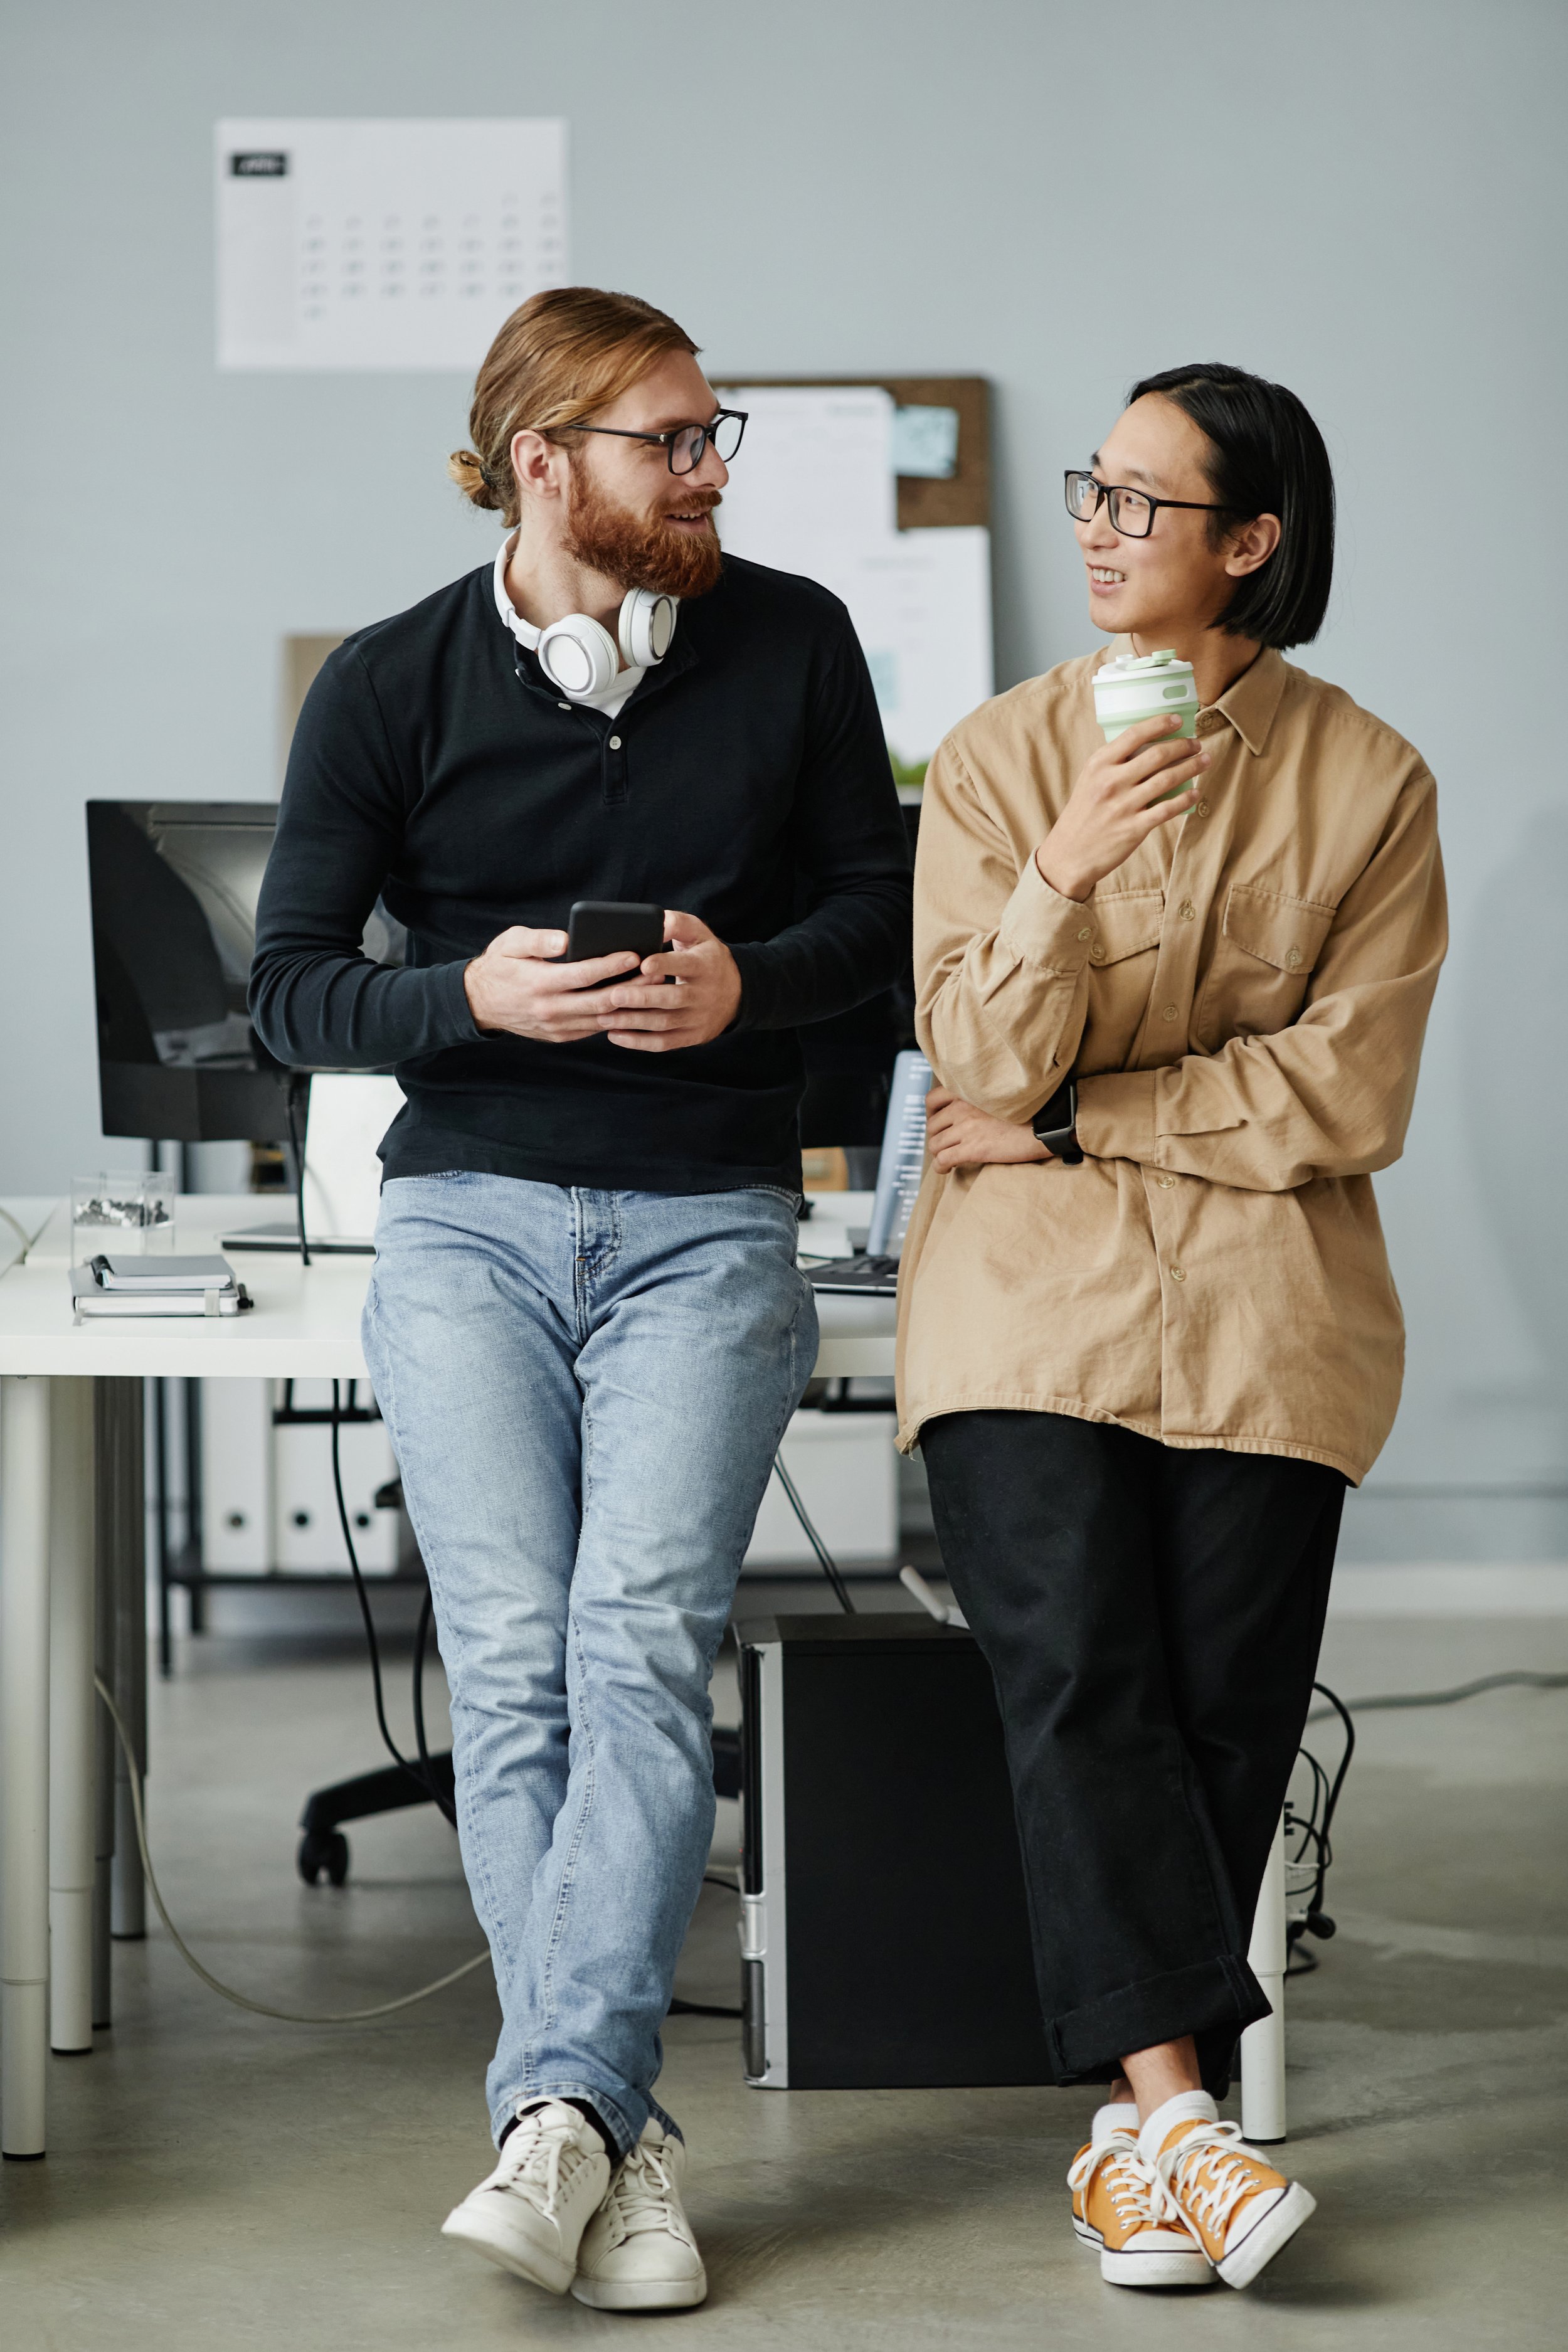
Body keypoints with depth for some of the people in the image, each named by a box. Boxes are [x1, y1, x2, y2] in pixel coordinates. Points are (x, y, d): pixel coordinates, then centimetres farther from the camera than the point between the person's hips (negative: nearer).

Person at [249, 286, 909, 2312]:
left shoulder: (792, 642, 6)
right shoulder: (391, 683, 2)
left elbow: (874, 903, 11)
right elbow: (290, 986, 4)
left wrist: (748, 983, -10)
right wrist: (475, 996, -16)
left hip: (705, 1229, 0)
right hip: (469, 1222, 0)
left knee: (640, 1643, -19)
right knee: (509, 1672, -11)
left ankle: (558, 2108, -25)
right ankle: (622, 2151, -9)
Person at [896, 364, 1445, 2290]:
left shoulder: (1370, 785, 4)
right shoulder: (997, 759, 7)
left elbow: (1343, 1098, -2)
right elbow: (983, 1063, -2)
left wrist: (1074, 1124, -6)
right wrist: (1064, 874, -19)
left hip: (1262, 1307, 0)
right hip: (1031, 1290, 0)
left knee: (1221, 1715, -4)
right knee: (1075, 1678, -17)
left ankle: (1138, 2134, 5)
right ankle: (1175, 2105, -21)